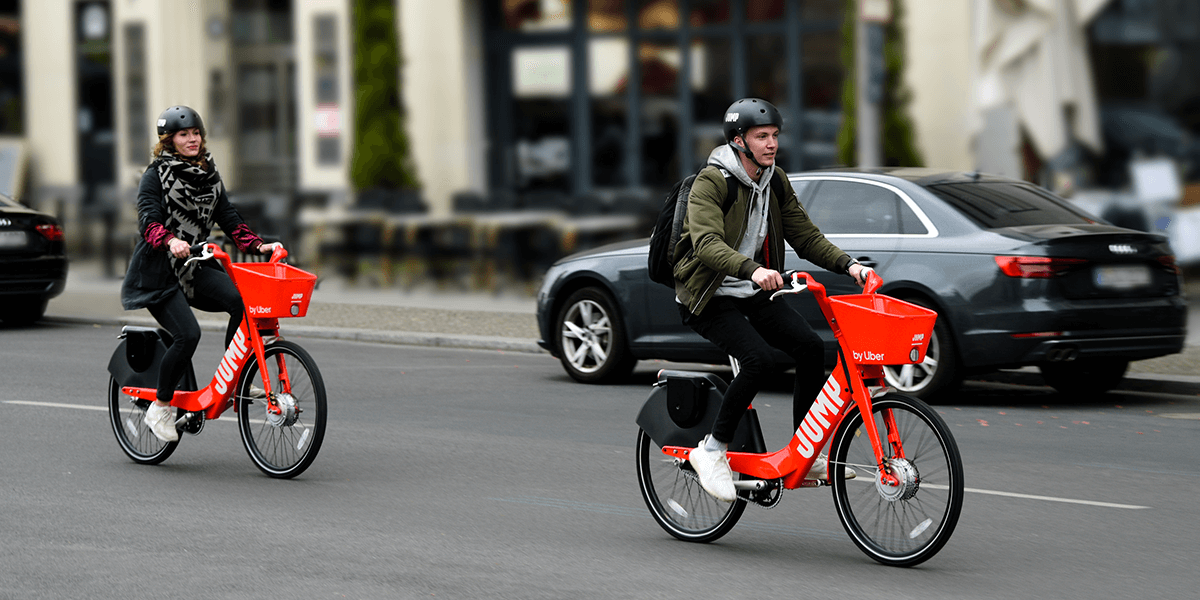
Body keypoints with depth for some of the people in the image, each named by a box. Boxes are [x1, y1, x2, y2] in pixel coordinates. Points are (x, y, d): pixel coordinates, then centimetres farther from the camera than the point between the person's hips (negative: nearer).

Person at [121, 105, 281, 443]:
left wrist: (258, 245, -4)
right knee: (188, 334, -23)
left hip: (194, 268, 6)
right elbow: (148, 220, -20)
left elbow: (228, 218, 11)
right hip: (158, 272, -6)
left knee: (241, 300, -22)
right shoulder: (157, 174, -6)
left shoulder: (209, 175, 13)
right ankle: (160, 408, -5)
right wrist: (170, 241, -40)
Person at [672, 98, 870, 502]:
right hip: (709, 298, -7)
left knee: (811, 347, -15)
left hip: (753, 295, 7)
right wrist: (752, 269, -48)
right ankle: (713, 450, -13)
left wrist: (847, 264, -11)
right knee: (759, 358, -29)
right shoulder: (710, 182, -16)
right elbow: (707, 243, -31)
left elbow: (806, 237, 7)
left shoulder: (775, 182, 7)